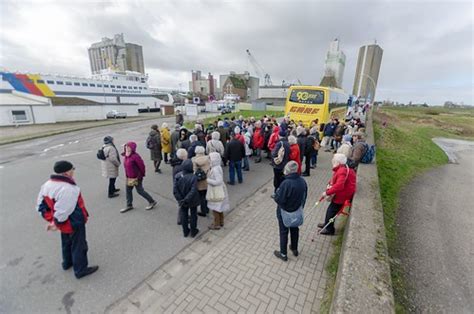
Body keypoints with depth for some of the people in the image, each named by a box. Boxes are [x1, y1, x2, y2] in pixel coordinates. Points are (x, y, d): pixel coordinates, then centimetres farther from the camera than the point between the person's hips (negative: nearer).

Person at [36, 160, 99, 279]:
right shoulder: (68, 189, -33)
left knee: (67, 242, 29)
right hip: (74, 223, -9)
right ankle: (81, 270, 25)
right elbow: (63, 211, -32)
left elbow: (41, 204, 4)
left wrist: (51, 219, 6)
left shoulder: (48, 184, -4)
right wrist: (56, 223, -14)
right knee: (78, 245, 10)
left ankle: (67, 263, 50)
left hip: (64, 223, 9)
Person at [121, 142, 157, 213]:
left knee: (140, 191, 1)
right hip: (129, 178, 8)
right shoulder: (125, 156, 5)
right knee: (128, 191, 15)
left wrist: (141, 175, -14)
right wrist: (127, 176, 17)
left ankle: (152, 202, 17)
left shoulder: (135, 156, -23)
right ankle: (129, 205, 33)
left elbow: (142, 166, -21)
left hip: (136, 178, -8)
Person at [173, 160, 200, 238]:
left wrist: (180, 199, -12)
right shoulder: (193, 177, -27)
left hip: (182, 200, 3)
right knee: (193, 215, 19)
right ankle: (193, 232, 34)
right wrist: (186, 200, -21)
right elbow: (193, 191, -29)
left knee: (184, 215, 22)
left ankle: (185, 232, 37)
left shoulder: (178, 176, -16)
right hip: (192, 201, -3)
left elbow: (175, 190, -16)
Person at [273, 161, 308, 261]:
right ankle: (294, 249, 45)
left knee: (283, 232, 12)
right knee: (295, 229, 25)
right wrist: (300, 207, 17)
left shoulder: (286, 183, -33)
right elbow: (304, 196, 3)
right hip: (297, 211, 6)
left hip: (284, 212, -6)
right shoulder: (302, 181, -10)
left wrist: (277, 192, -7)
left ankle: (283, 254, 29)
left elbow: (279, 199, -27)